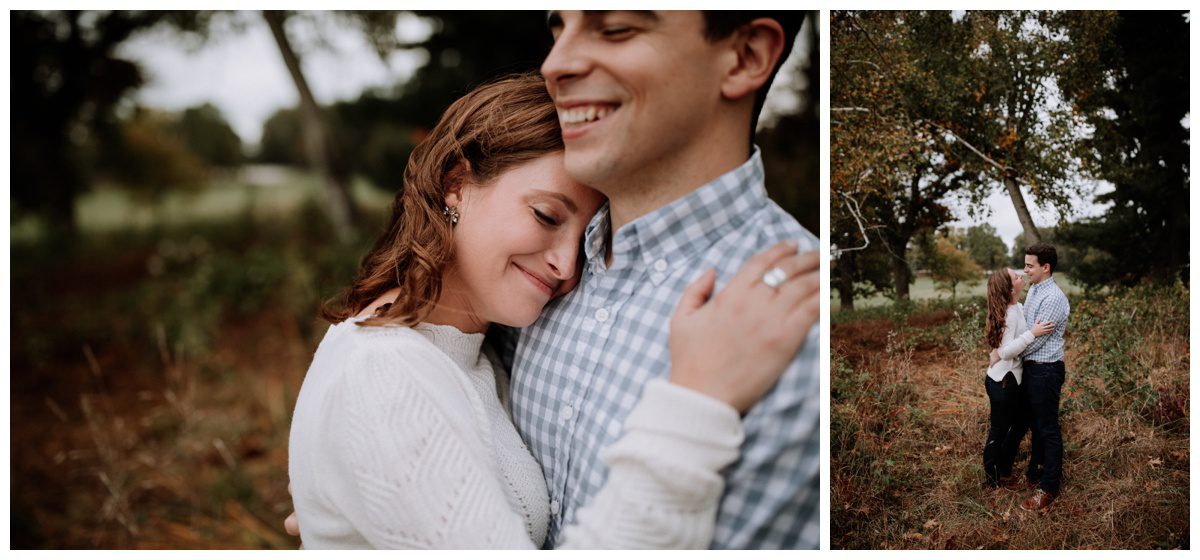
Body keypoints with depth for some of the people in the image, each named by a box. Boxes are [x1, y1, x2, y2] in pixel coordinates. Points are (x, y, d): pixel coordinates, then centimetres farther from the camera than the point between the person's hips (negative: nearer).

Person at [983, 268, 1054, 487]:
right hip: (1003, 381, -9)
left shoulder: (1018, 308, 6)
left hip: (1011, 379, 9)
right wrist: (1032, 334, -30)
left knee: (1021, 424, 22)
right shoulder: (1010, 313, -22)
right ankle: (992, 478, 22)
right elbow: (1006, 351, -27)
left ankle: (1004, 469, 37)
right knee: (999, 432, 6)